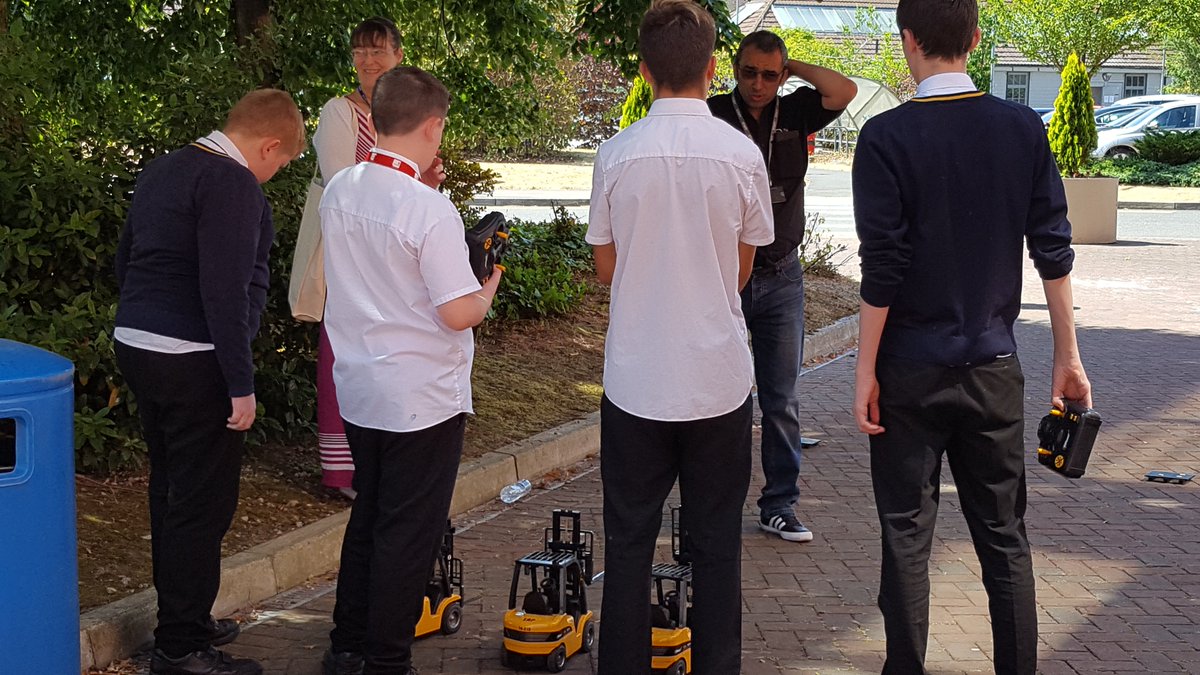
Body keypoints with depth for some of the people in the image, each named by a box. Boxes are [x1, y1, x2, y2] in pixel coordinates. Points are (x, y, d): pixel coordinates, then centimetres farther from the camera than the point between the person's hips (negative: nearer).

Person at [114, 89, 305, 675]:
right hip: (193, 361, -10)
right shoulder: (234, 184, -16)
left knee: (170, 491, 19)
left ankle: (182, 620, 31)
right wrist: (241, 384, -19)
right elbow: (225, 290, -22)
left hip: (135, 344, 10)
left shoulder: (161, 171, 14)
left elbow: (125, 260, 20)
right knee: (202, 503, -1)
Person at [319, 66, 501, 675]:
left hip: (357, 390, 7)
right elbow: (458, 313, -22)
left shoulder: (338, 191, 0)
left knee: (368, 515, 21)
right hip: (422, 397, -7)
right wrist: (488, 289, -1)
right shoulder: (430, 211, -22)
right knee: (409, 533, 5)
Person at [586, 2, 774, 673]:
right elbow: (743, 268, 4)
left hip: (637, 379, 0)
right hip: (718, 377, 0)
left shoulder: (617, 155, -7)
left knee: (629, 541, 10)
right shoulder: (742, 154, -7)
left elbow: (606, 268, 4)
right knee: (717, 543, 10)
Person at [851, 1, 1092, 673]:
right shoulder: (1024, 128, 0)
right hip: (995, 366, 3)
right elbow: (1054, 251, 1)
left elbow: (882, 269, -13)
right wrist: (1068, 356, 8)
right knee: (1004, 534, 12)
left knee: (908, 535, 7)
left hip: (912, 369, -3)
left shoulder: (888, 136, -11)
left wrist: (866, 370, -5)